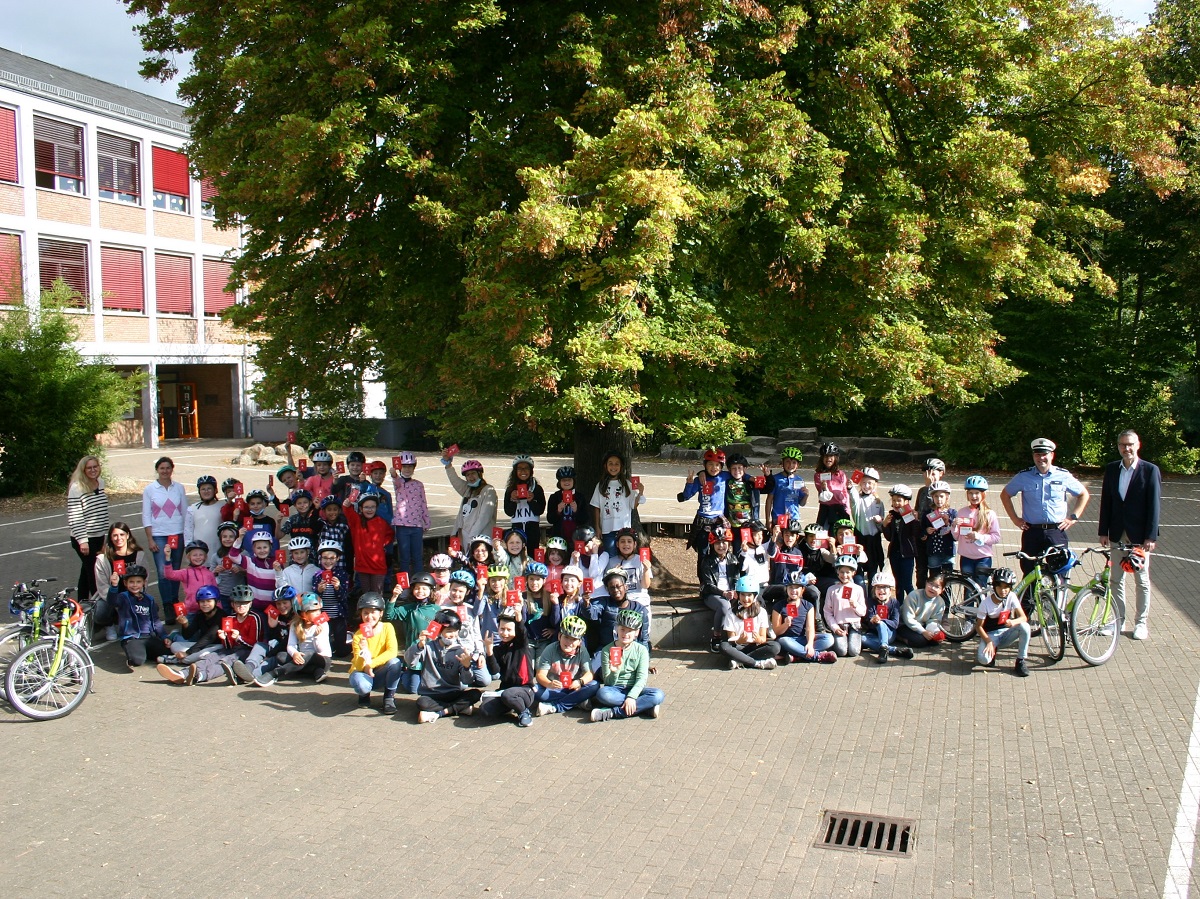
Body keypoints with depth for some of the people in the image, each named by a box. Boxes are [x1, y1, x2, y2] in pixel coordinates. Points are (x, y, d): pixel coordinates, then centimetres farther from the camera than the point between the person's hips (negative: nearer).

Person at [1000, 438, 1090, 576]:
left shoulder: (1064, 476, 4)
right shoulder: (1023, 477, 3)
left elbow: (1084, 495, 15)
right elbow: (1005, 494, 16)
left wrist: (1073, 517, 6)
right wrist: (1015, 518, 8)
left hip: (1056, 532, 0)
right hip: (1031, 532, 0)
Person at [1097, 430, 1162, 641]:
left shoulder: (1150, 470, -7)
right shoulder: (1111, 469, 5)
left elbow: (1154, 505, -9)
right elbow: (1106, 501, 7)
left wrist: (1151, 536, -12)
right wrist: (1103, 531, 4)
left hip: (1139, 535, -4)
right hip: (1117, 534, 4)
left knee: (1142, 580, 6)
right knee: (1116, 578, 10)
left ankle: (1141, 622, 17)